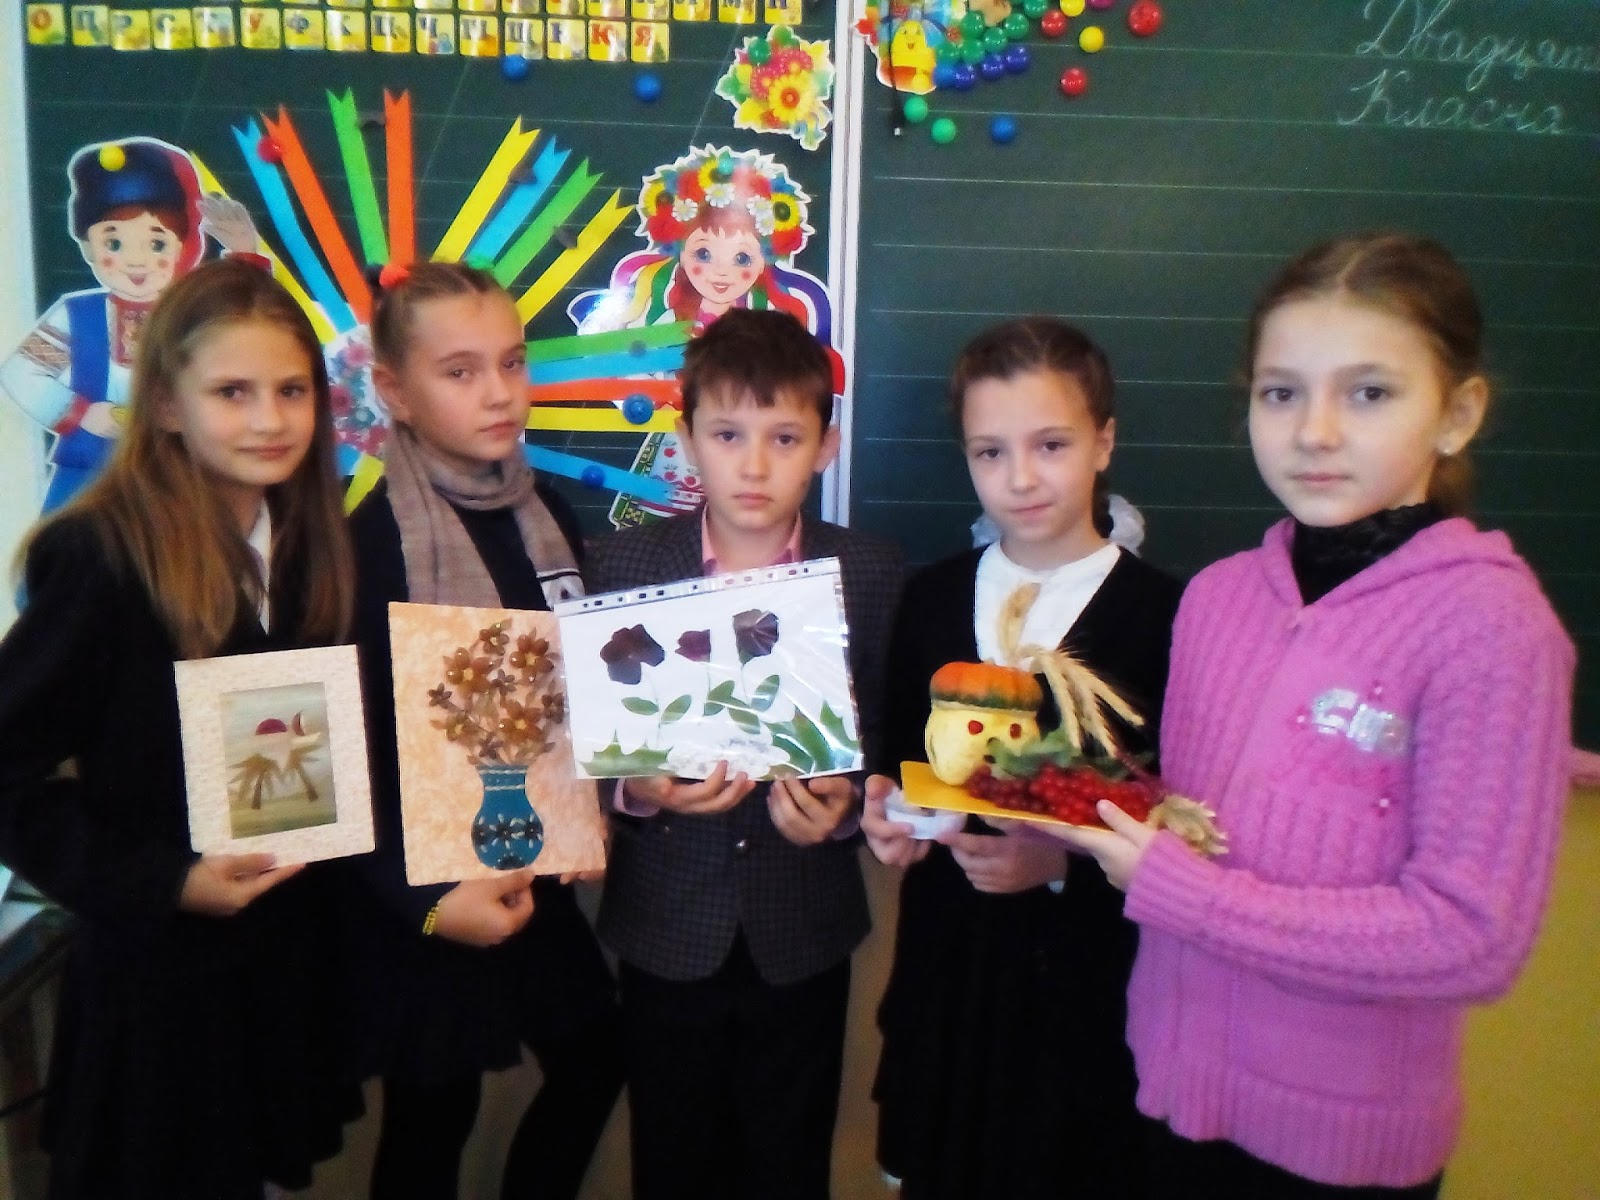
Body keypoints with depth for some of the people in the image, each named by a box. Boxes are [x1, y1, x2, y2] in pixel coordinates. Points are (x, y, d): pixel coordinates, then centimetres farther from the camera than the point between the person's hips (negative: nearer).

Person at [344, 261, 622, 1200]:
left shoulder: (550, 516, 1)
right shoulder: (371, 541, -17)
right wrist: (422, 897, -21)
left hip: (537, 870, 6)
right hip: (424, 888, -5)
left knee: (594, 1066, 18)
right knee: (433, 1117, 13)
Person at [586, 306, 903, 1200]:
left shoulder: (873, 574, -5)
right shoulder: (624, 564, -5)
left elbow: (887, 742, -2)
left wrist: (844, 805, -21)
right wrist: (637, 791, -22)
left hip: (806, 932, 0)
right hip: (667, 928, 0)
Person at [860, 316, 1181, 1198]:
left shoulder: (1163, 614, -13)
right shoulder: (931, 597, 4)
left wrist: (1060, 862, -24)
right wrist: (888, 815, -10)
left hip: (1087, 984, -3)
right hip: (946, 968, 4)